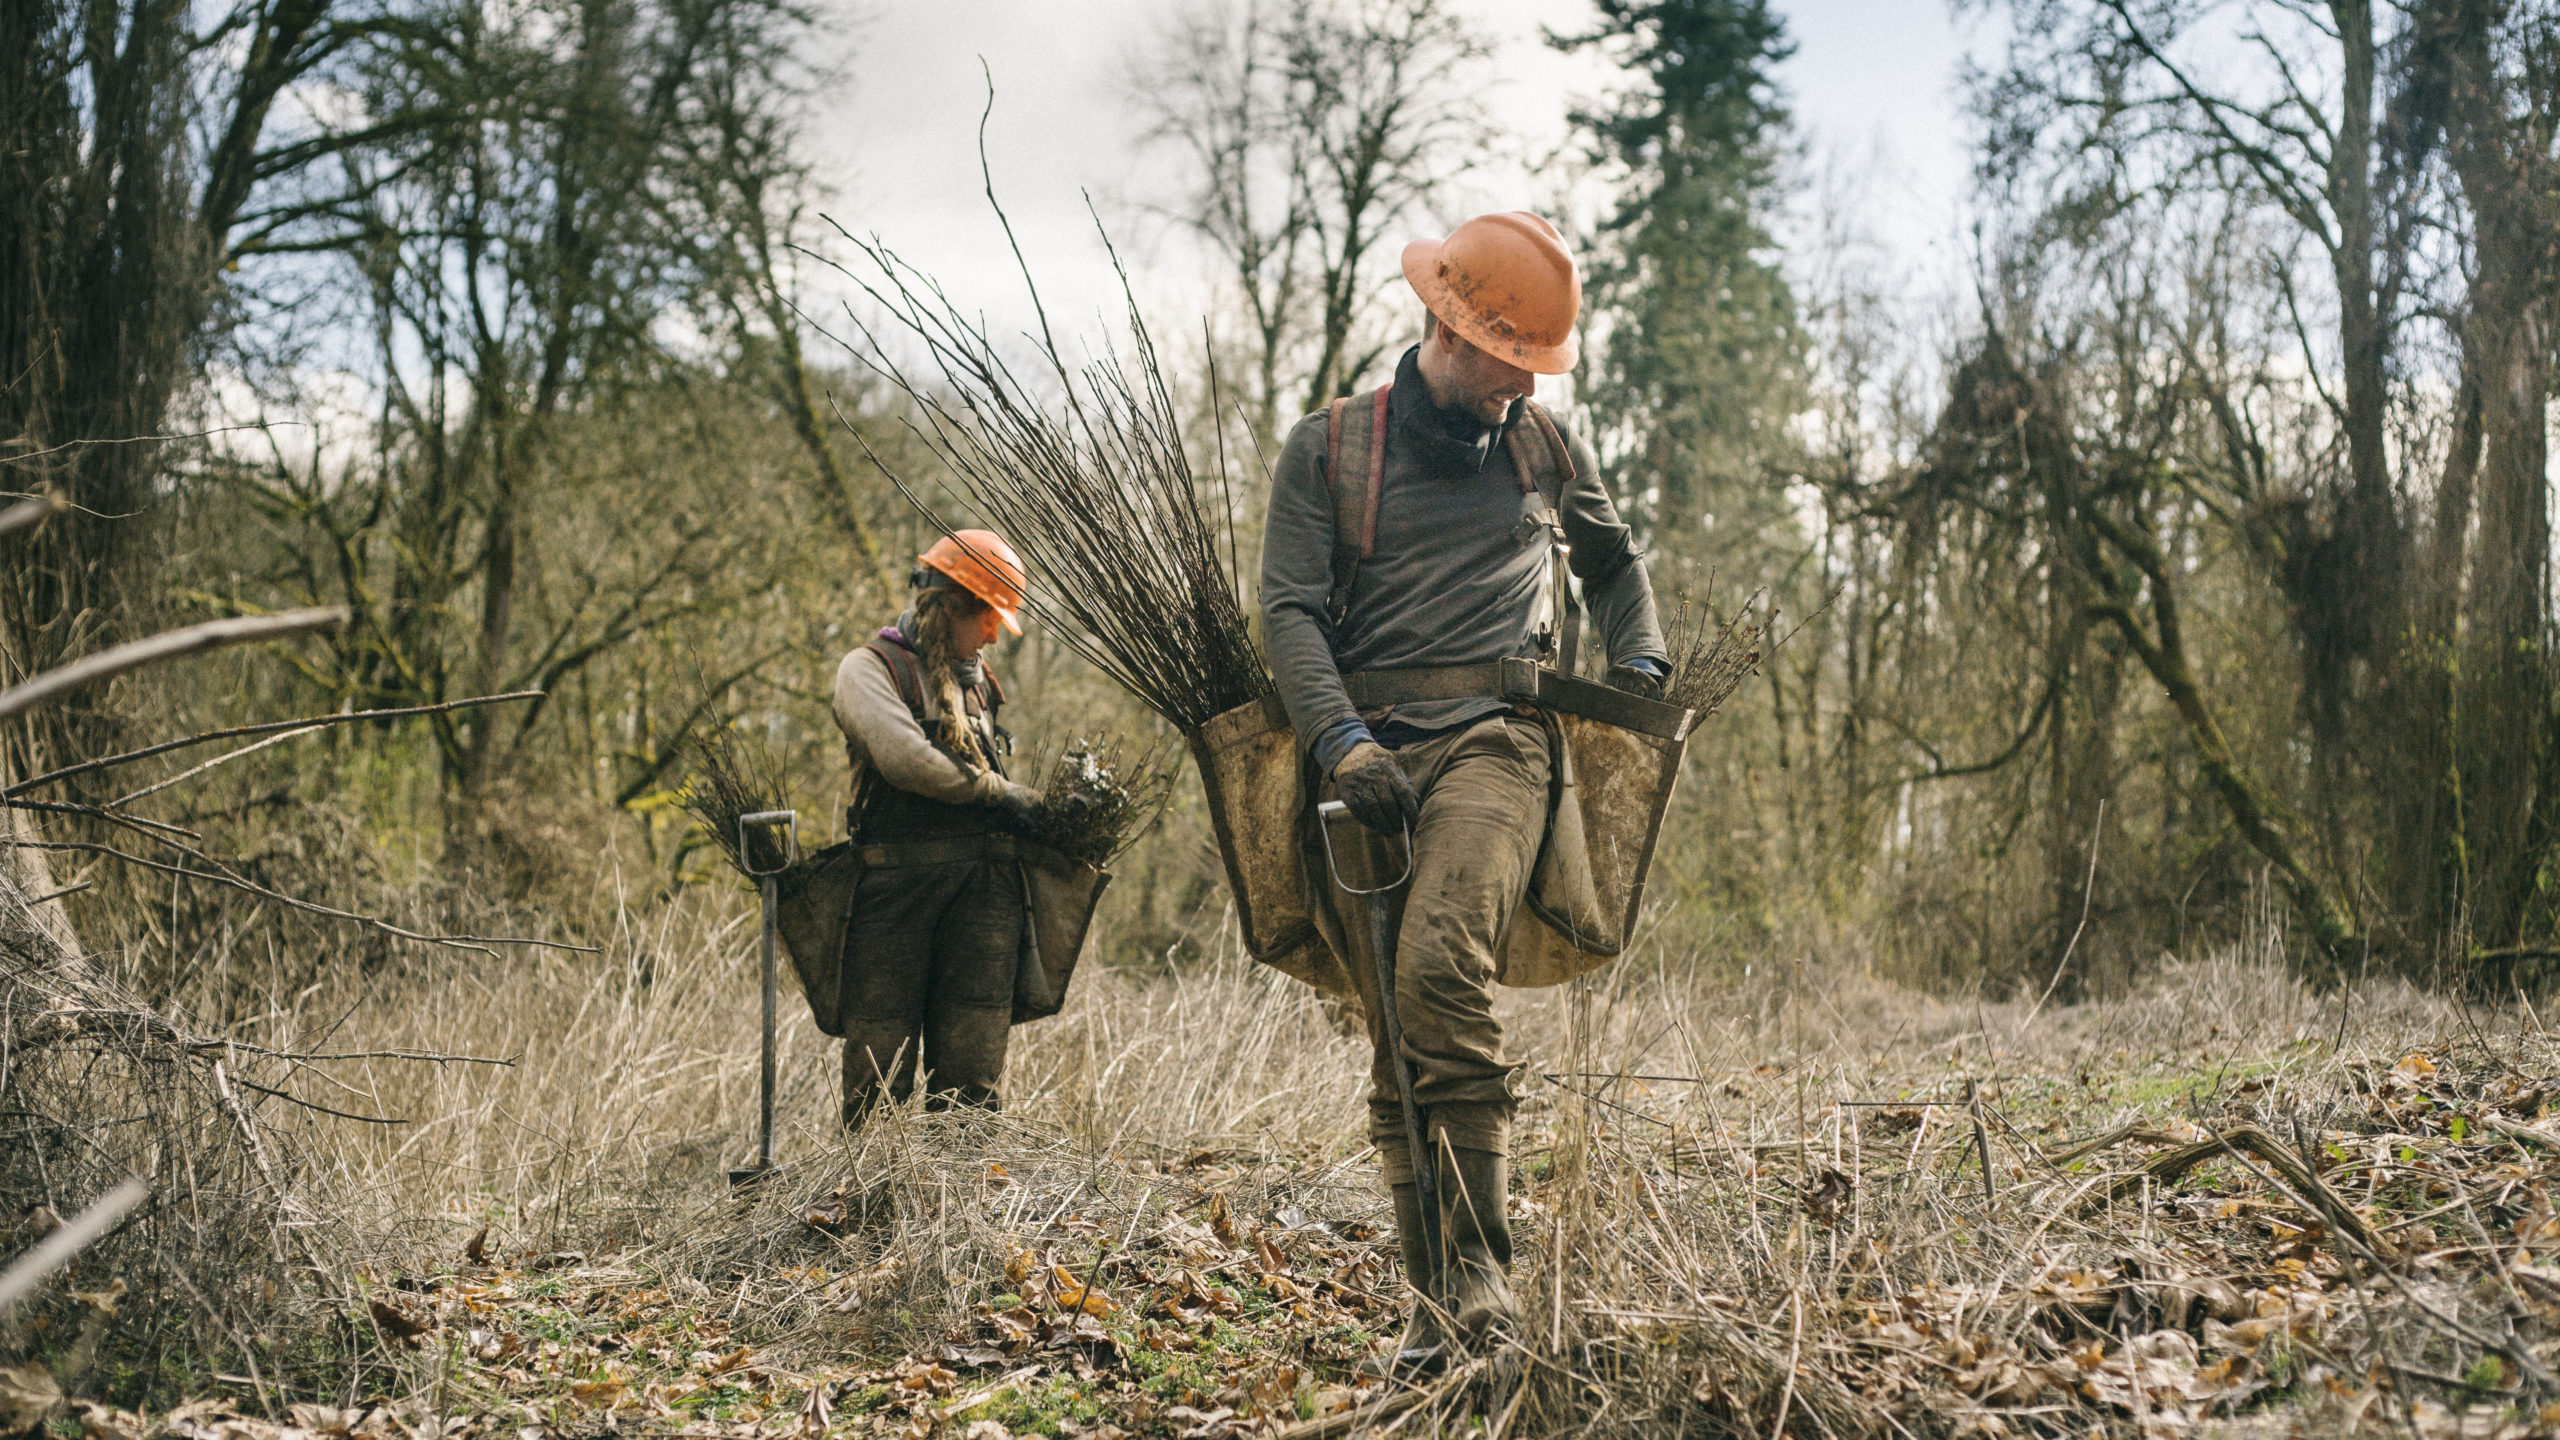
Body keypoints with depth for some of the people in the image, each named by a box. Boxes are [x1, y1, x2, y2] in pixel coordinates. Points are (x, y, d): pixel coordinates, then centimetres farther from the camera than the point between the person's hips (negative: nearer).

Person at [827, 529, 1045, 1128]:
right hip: (898, 879, -5)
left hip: (985, 880, 5)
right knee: (882, 1060, -2)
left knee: (972, 1072, -1)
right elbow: (904, 758, -15)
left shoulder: (976, 678, 23)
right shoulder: (869, 667, 1)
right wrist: (1002, 793, -6)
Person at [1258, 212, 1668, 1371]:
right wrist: (1342, 743, -16)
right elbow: (1289, 609, -1)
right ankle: (1434, 1307, 4)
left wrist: (1640, 669, 18)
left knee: (1443, 964, -27)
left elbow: (1614, 561, 36)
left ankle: (1479, 1271, -26)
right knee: (1394, 1044, -2)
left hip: (1494, 739, -1)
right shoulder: (1327, 449, 10)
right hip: (1369, 752, 1)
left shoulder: (1545, 447, 17)